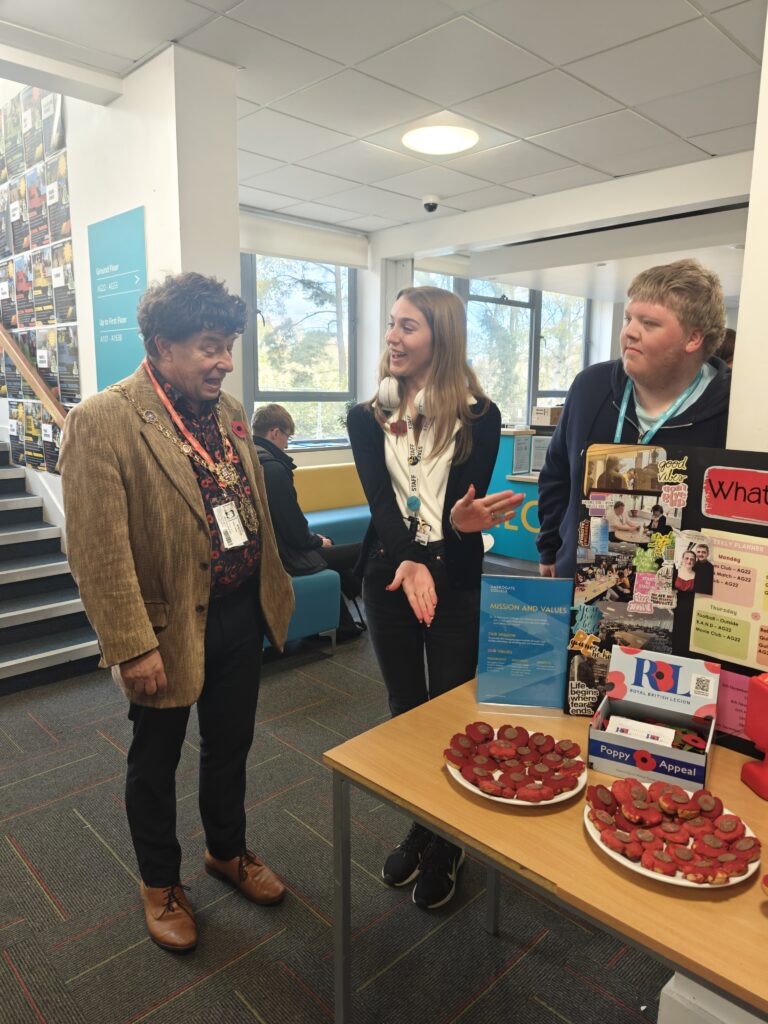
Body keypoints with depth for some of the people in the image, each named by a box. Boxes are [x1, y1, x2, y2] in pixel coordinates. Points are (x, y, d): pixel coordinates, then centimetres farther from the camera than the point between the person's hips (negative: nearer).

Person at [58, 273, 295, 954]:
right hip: (170, 624, -5)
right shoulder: (103, 420, -17)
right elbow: (98, 551, -19)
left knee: (230, 747, 22)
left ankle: (229, 851, 48)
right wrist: (134, 646, -19)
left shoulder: (228, 411, 4)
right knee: (156, 761, 17)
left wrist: (275, 590, 10)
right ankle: (161, 884, 42)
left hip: (241, 615, 6)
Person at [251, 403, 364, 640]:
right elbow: (295, 533, -22)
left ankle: (345, 626, 34)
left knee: (333, 549, 29)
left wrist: (313, 538, 11)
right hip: (285, 558, -10)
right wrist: (318, 541, -1)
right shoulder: (273, 468, -23)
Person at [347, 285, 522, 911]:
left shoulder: (479, 418, -6)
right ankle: (420, 828, 38)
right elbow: (380, 502, -12)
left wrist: (465, 521, -36)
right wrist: (407, 561, -30)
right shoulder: (368, 419, 0)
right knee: (405, 708, 15)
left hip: (456, 583, -2)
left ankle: (448, 844, 32)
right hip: (389, 576, 3)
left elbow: (469, 503, -11)